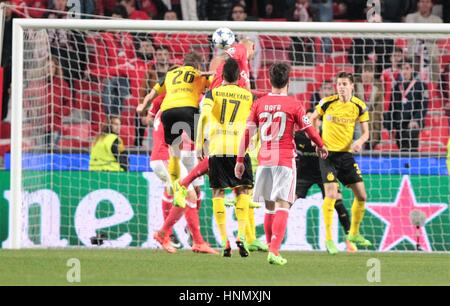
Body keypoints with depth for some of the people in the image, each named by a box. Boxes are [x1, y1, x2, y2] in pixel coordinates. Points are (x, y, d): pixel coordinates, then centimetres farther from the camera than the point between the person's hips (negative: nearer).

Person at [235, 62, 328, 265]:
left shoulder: (259, 104, 4)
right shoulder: (293, 105, -4)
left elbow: (247, 133, 4)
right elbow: (309, 130, 3)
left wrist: (240, 160, 9)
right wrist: (321, 146, 23)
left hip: (264, 160, 4)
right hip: (285, 161, -4)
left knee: (269, 206, 15)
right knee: (282, 206, -7)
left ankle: (271, 248, 21)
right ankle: (274, 251, -20)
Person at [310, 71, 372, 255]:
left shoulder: (359, 107, -3)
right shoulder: (327, 103, -8)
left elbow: (365, 132, 3)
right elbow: (313, 118, 9)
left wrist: (360, 141, -19)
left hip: (347, 154, 3)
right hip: (328, 153, -3)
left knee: (361, 195, 2)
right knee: (331, 195, -15)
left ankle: (354, 233, 23)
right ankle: (328, 238, -4)